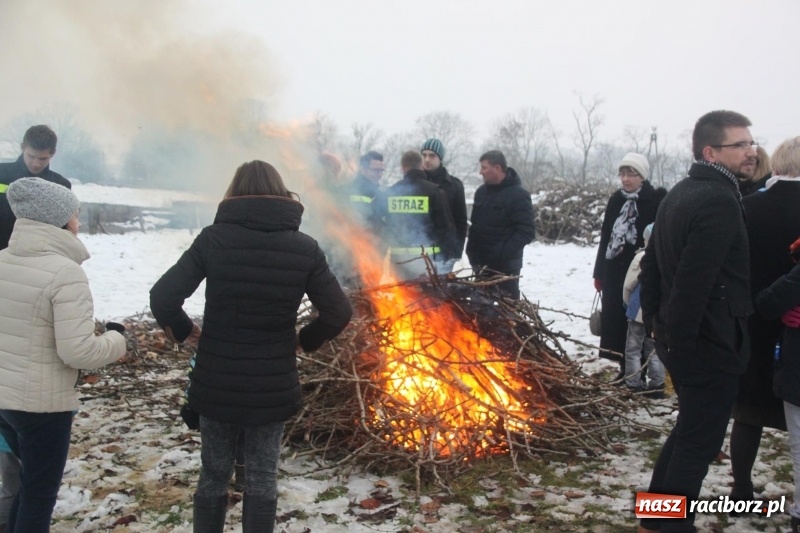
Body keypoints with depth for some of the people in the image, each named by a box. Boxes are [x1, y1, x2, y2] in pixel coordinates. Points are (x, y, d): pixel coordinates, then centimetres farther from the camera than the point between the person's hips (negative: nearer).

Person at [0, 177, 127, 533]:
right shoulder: (65, 272, -21)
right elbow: (78, 351, -24)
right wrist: (116, 338, -7)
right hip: (42, 403, -7)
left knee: (31, 481, 26)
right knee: (40, 493, 11)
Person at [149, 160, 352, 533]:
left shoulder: (213, 238, -8)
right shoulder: (304, 248, -5)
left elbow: (162, 298, -12)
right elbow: (338, 313, -6)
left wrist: (182, 330, 6)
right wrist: (305, 340, 10)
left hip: (217, 383, 0)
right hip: (272, 386, 0)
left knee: (213, 476, 17)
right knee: (262, 478, 14)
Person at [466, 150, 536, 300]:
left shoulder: (518, 195, -12)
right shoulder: (481, 191, 10)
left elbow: (527, 232, -16)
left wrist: (503, 253, -24)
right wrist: (472, 252, 6)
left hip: (505, 265, -7)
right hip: (482, 262, 7)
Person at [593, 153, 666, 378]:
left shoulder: (657, 200, -7)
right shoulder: (615, 200, 11)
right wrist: (599, 272, 15)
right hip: (614, 272, 6)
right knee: (615, 320, 9)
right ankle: (626, 368, 23)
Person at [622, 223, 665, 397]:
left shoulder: (642, 257, -15)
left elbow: (628, 284, -8)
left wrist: (626, 301, 10)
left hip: (640, 311, -4)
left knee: (633, 348, 9)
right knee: (654, 350, 15)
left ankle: (633, 384, 10)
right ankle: (657, 385, 15)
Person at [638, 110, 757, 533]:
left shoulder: (679, 194, 11)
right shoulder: (720, 201, -20)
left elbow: (652, 265, 15)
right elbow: (693, 281, -27)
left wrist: (655, 322, 17)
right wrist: (681, 340, -20)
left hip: (678, 338, 10)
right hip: (710, 344, -10)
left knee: (688, 430, 22)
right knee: (699, 443, 3)